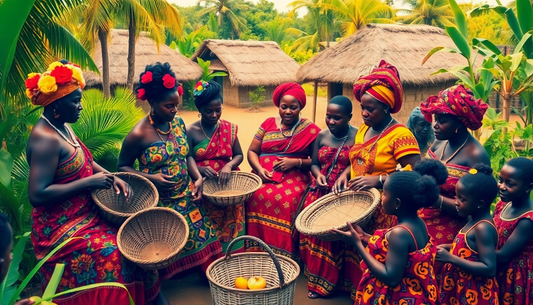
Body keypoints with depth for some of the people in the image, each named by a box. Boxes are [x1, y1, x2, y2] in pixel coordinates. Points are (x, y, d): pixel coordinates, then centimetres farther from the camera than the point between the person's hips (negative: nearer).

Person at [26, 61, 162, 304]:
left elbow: (85, 162, 17)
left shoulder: (62, 127, 6)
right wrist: (89, 182, -23)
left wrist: (112, 177, -2)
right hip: (62, 227, -9)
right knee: (115, 256, -17)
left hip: (85, 210, 9)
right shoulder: (46, 139, -22)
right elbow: (37, 195, -27)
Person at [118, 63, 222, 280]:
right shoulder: (139, 134, -17)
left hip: (187, 197, 5)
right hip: (160, 203, -5)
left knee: (201, 238, 10)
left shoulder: (179, 123, 1)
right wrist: (150, 178, -21)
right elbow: (122, 166, -7)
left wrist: (198, 178, -5)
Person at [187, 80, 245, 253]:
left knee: (232, 227, -14)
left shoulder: (229, 128, 9)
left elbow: (239, 155, 11)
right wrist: (201, 170, -20)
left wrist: (229, 166, -10)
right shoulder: (191, 132, 0)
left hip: (228, 184, 3)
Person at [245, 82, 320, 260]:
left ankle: (281, 256, -19)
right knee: (256, 197, -28)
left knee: (285, 201, -34)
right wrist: (259, 169, -7)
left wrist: (296, 162, -12)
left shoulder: (310, 130, 6)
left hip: (294, 177, -2)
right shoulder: (268, 123, 14)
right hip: (264, 175, 3)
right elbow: (252, 151, 13)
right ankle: (257, 253, -14)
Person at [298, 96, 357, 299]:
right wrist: (318, 175, -9)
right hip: (319, 193, 5)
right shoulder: (322, 135, 7)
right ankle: (313, 275, 23)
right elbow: (314, 163, 11)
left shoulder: (357, 137, -7)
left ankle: (325, 282, 11)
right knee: (312, 231, 5)